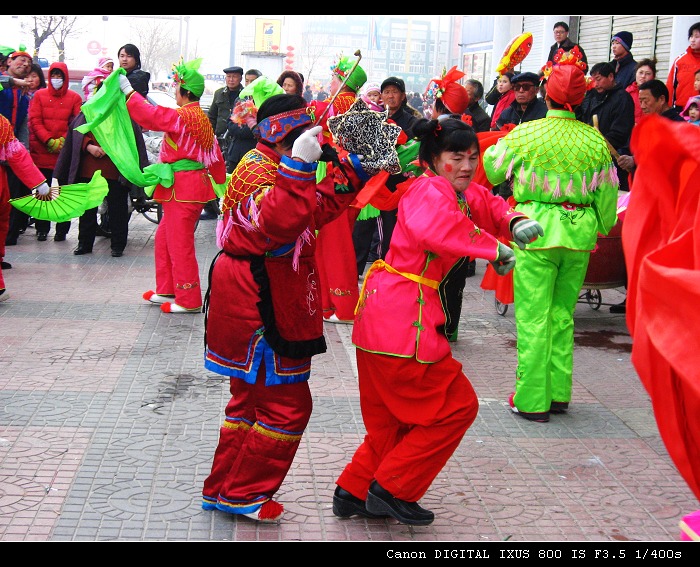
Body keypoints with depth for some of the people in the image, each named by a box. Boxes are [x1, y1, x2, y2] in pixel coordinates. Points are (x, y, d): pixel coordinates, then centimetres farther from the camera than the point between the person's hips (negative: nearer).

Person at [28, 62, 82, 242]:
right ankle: (42, 229, 11)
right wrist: (49, 141, -11)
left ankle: (62, 228, 9)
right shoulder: (39, 96, 7)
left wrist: (63, 141, -13)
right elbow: (34, 121, 0)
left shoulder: (74, 98, 5)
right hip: (41, 151, 1)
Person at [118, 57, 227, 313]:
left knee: (179, 244, -4)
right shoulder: (202, 118, 13)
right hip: (195, 185, 10)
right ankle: (166, 291, 27)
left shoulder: (182, 117, -15)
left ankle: (189, 301, 2)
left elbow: (149, 115, -20)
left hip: (182, 190, -10)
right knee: (164, 239, 18)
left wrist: (128, 91, -8)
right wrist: (220, 180, 28)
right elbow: (215, 154, 19)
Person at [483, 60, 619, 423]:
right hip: (580, 234, 4)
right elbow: (607, 190, 8)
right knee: (563, 314, 15)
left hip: (536, 230, -3)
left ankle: (532, 400, 5)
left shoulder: (525, 134, -6)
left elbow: (492, 169, 8)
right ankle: (559, 393, 22)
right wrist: (603, 228, 24)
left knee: (533, 317, 1)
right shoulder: (594, 140, 1)